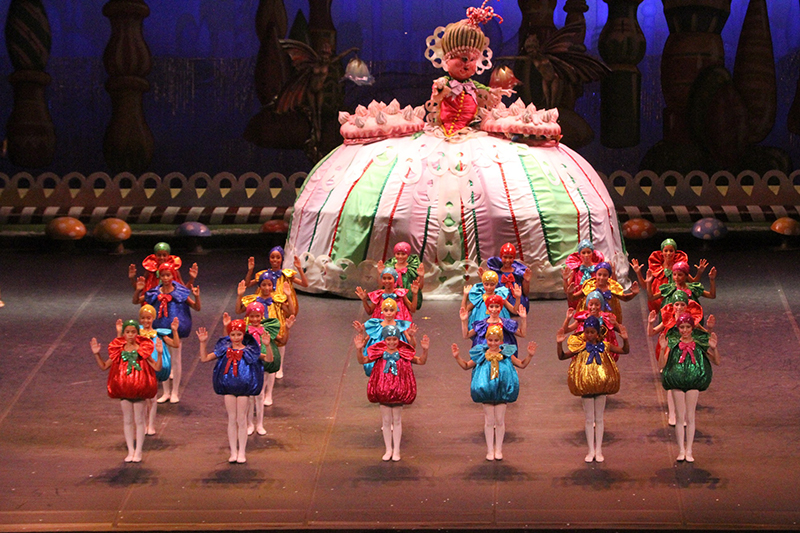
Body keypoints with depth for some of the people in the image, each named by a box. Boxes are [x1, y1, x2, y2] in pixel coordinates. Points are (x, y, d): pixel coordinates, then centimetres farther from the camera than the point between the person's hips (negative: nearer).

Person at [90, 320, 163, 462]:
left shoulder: (142, 350, -6)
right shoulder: (118, 351, 1)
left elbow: (157, 368, -8)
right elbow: (104, 366, 8)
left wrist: (159, 354, -21)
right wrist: (97, 354, -4)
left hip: (139, 389, -2)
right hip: (123, 389, 2)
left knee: (139, 420, 5)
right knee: (127, 420, 10)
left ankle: (138, 451, 15)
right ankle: (130, 451, 19)